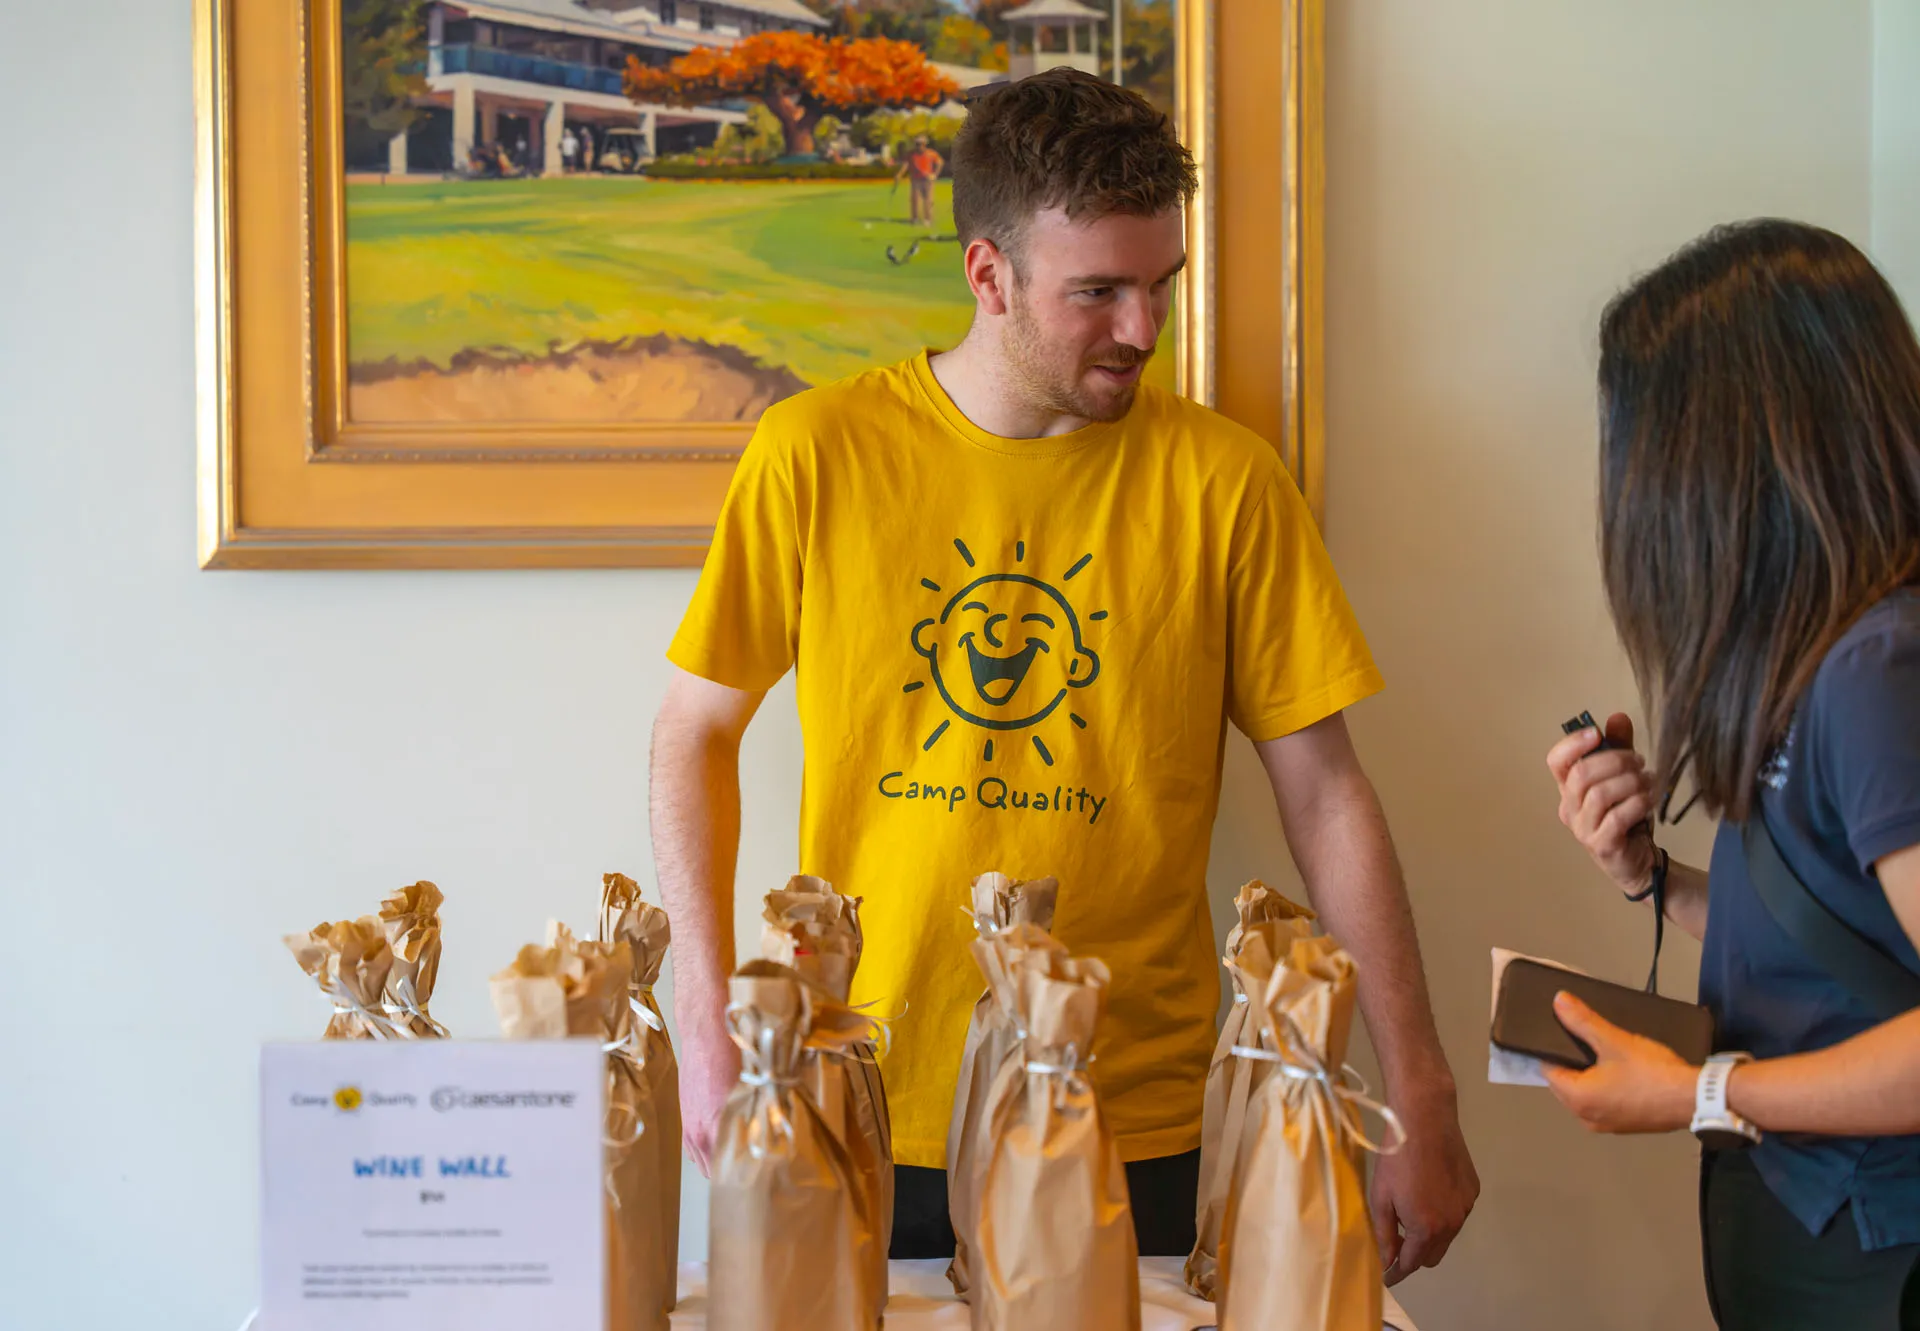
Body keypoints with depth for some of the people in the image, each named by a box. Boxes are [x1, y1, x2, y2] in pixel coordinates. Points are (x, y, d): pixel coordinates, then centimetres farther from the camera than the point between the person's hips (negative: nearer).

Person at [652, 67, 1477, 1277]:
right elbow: (697, 732, 5)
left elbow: (1327, 797, -2)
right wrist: (709, 1024, -3)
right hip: (862, 1126, 0)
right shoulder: (816, 453, -5)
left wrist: (1424, 1104, -4)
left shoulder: (1222, 481, -4)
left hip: (1137, 1139, 0)